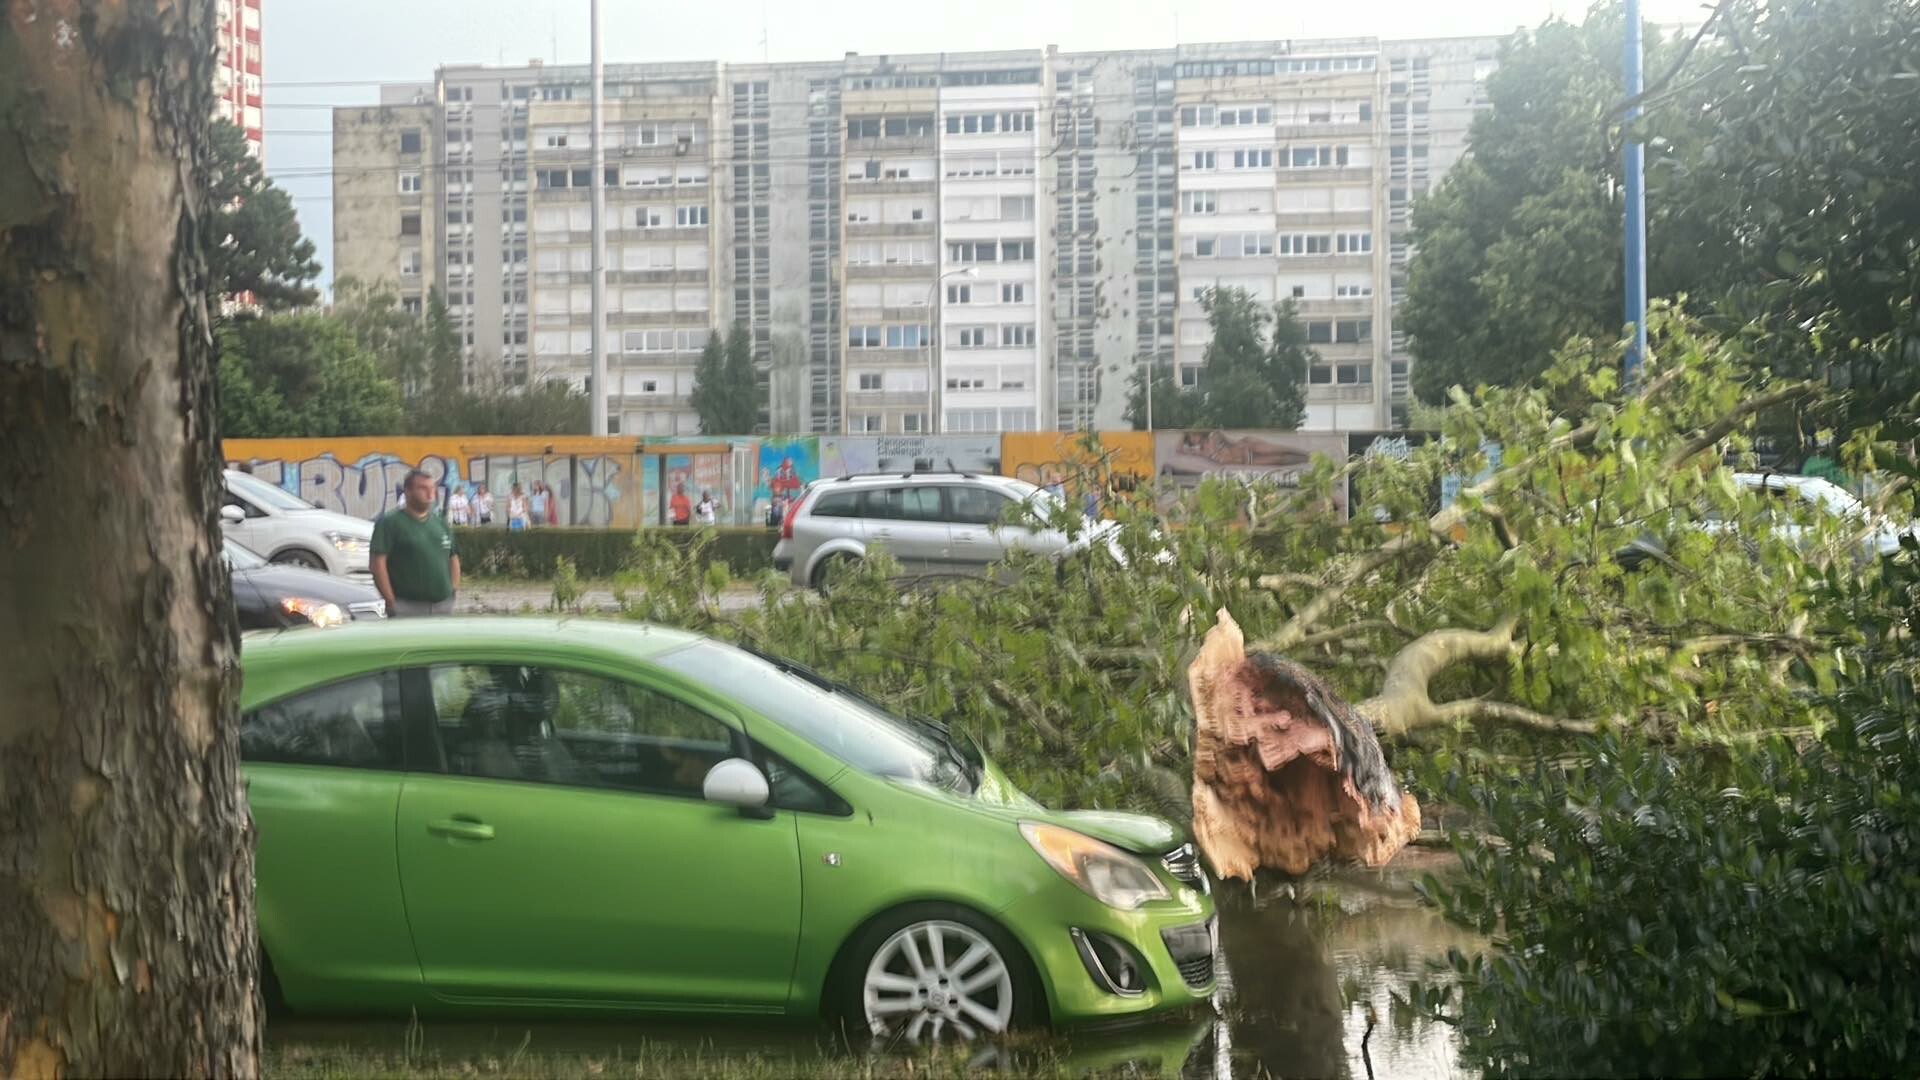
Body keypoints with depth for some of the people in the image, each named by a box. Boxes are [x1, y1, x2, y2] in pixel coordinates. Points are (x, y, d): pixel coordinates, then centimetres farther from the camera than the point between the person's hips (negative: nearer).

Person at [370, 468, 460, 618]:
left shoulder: (441, 523, 16)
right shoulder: (390, 522, -5)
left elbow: (453, 558, 23)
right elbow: (378, 563, -12)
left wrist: (454, 590, 11)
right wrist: (390, 602, -15)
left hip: (443, 606, 6)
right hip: (407, 608, -6)